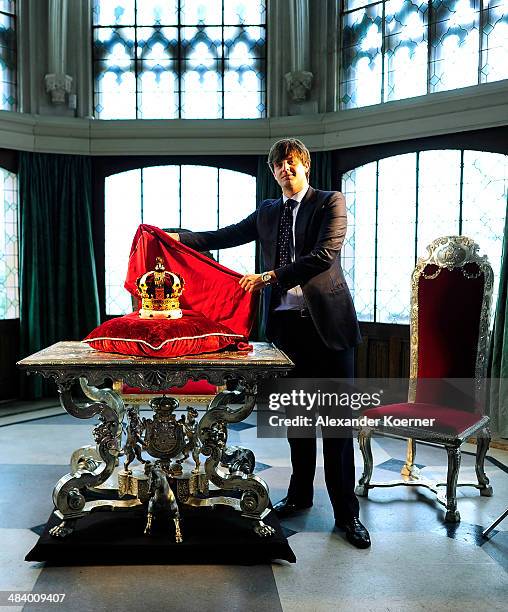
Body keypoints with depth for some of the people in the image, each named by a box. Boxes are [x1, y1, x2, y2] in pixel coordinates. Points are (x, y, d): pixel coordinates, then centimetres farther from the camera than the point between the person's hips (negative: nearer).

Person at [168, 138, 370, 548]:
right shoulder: (267, 213, 16)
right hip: (287, 321, 5)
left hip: (327, 320, -5)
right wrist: (175, 238, 13)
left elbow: (324, 255, -15)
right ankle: (300, 494, 29)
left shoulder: (331, 203, -1)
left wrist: (271, 276, -20)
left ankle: (346, 512, 7)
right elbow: (222, 237, 20)